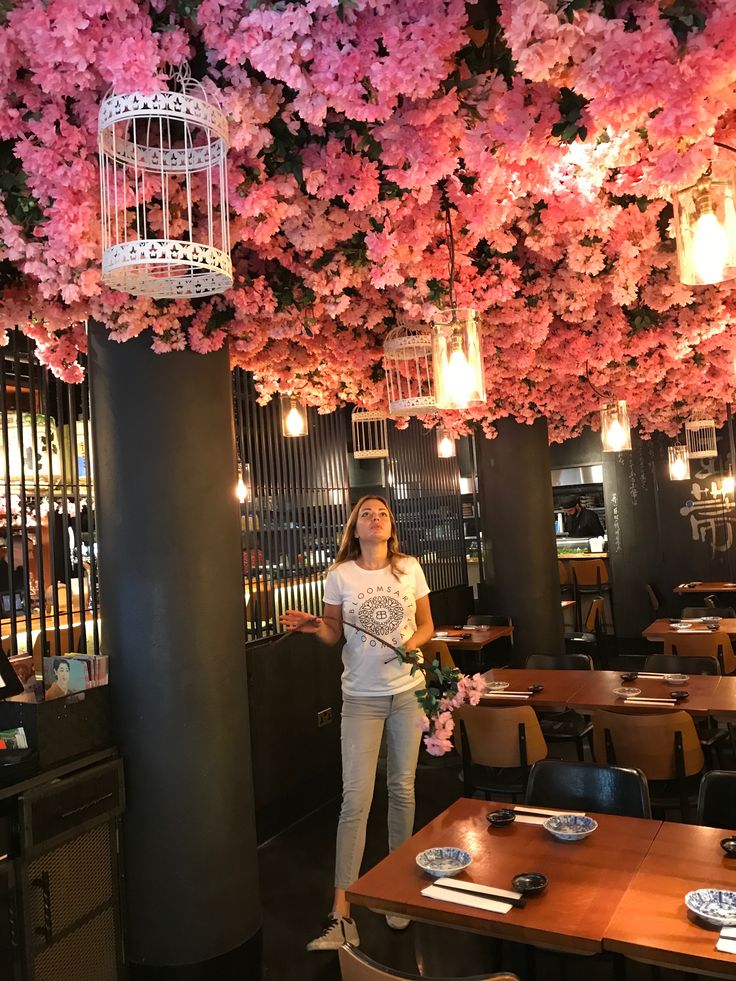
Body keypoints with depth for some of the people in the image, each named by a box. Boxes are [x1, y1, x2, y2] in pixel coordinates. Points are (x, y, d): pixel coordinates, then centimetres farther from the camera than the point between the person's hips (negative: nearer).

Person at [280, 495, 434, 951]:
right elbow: (335, 634, 1)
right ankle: (341, 914, 2)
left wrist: (413, 643, -13)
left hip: (408, 692, 2)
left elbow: (427, 624, 7)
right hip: (362, 697, -2)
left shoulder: (410, 568, -1)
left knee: (402, 788, 12)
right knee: (355, 799, -5)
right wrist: (314, 627, -19)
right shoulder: (340, 575, -5)